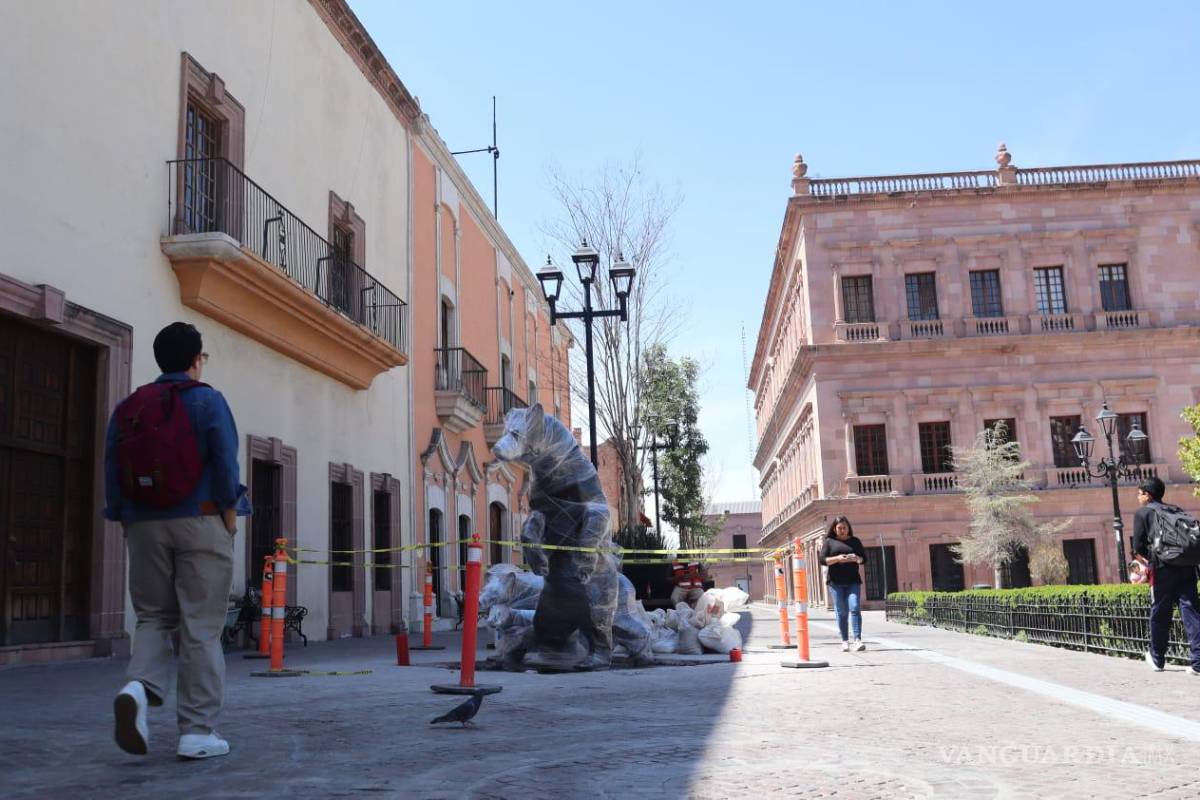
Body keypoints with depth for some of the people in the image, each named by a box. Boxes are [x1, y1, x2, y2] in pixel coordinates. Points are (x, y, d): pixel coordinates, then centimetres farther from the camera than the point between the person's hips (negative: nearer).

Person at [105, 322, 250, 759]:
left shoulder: (127, 408, 11)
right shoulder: (207, 400, -2)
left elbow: (112, 473, 8)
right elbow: (225, 462, -11)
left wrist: (127, 521, 14)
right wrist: (230, 513, -3)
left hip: (145, 526, 4)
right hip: (199, 523, -4)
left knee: (154, 617, 16)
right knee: (200, 626, 0)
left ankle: (138, 686, -13)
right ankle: (197, 731, 1)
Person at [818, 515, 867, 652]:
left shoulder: (855, 541, 14)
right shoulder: (829, 541, 8)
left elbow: (864, 558, 11)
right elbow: (822, 560, 1)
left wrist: (856, 558, -11)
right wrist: (837, 559, -16)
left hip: (853, 581, 1)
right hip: (836, 582, -1)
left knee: (855, 608, -14)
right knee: (842, 612, 1)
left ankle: (858, 640, -18)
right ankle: (845, 641, 9)